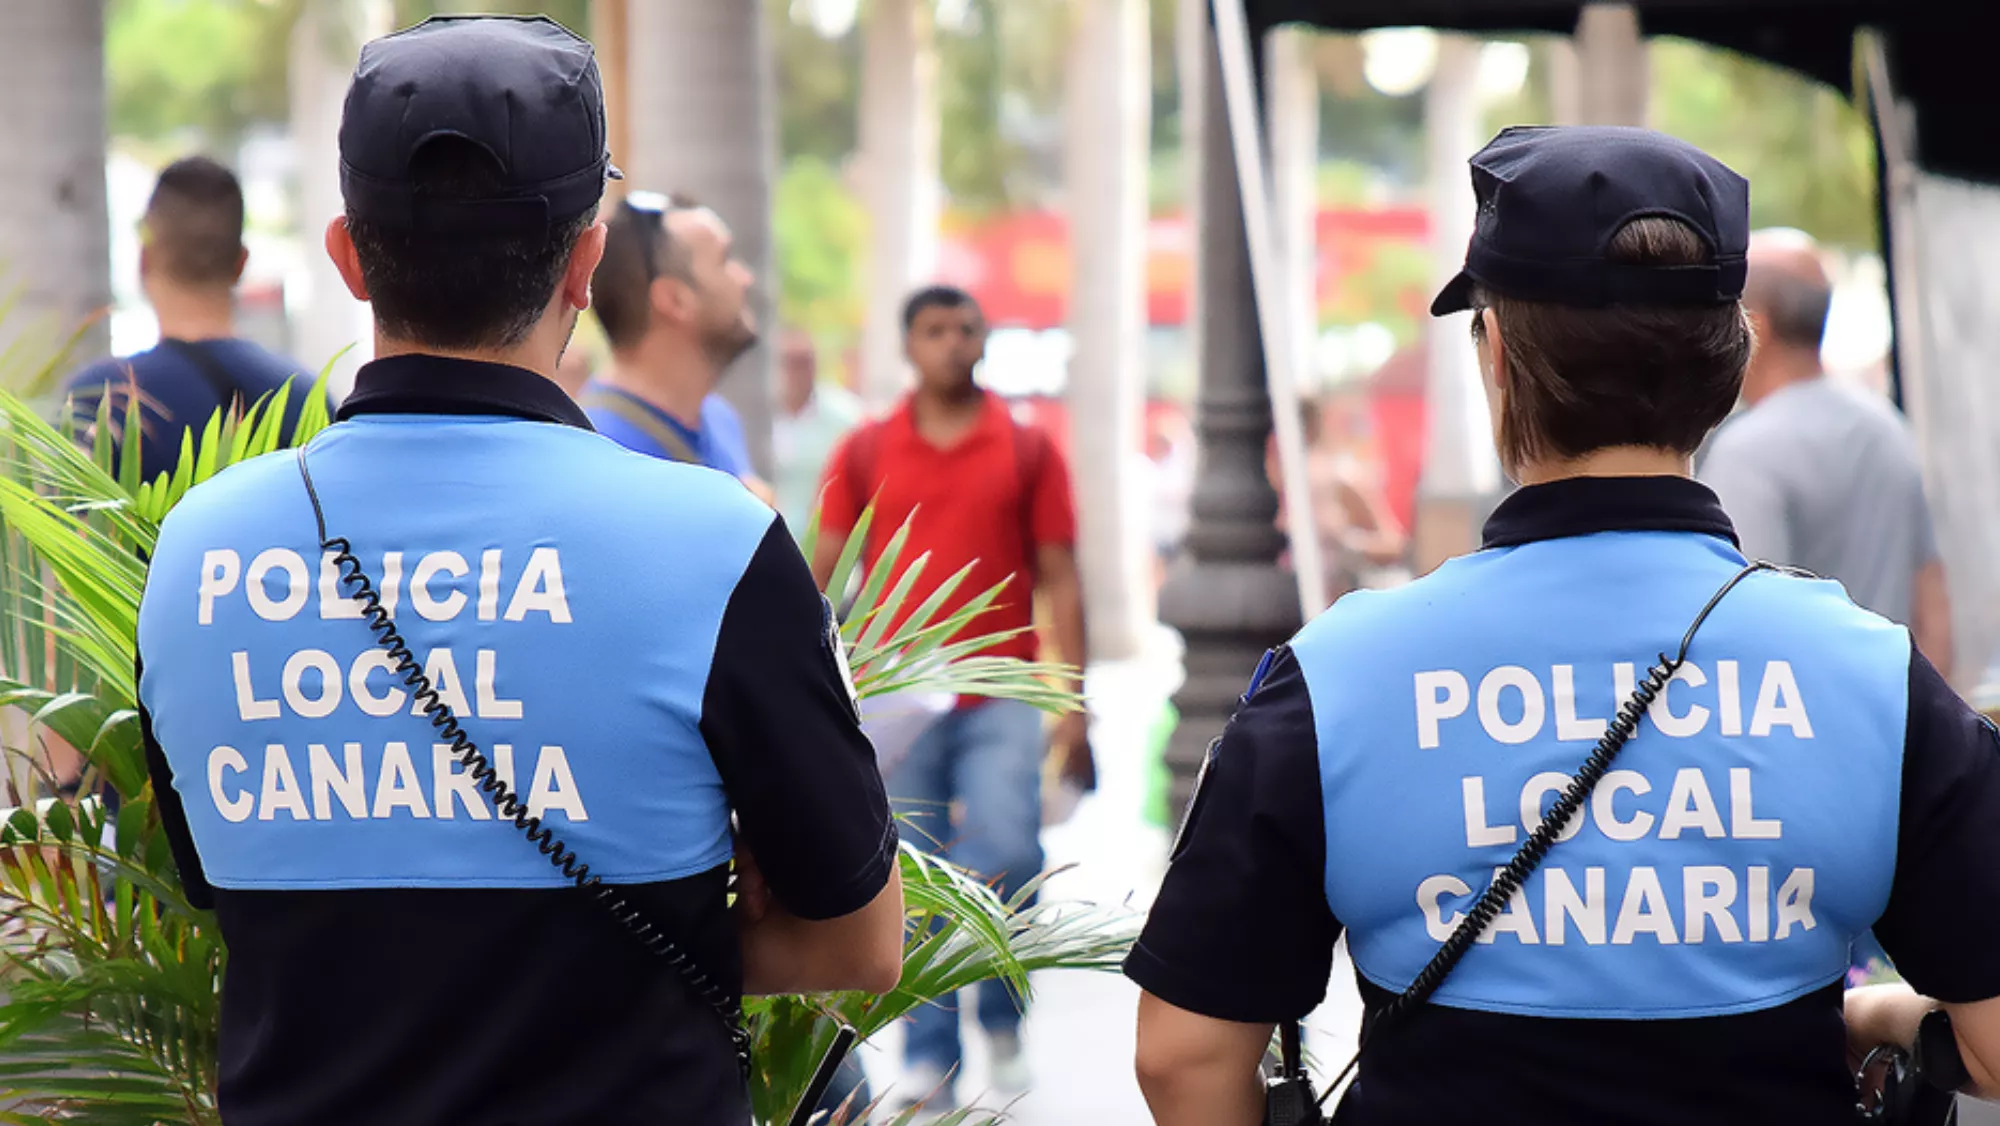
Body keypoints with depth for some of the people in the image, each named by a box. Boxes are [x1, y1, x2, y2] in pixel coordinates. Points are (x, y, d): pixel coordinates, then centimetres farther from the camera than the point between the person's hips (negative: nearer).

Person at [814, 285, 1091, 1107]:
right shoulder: (865, 452, 7)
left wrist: (1073, 703, -1)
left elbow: (1059, 580, 6)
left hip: (999, 702, -1)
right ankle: (929, 1054, 12)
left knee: (1009, 855, -15)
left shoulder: (1027, 451, 6)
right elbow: (823, 576, 9)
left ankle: (1002, 1013, 9)